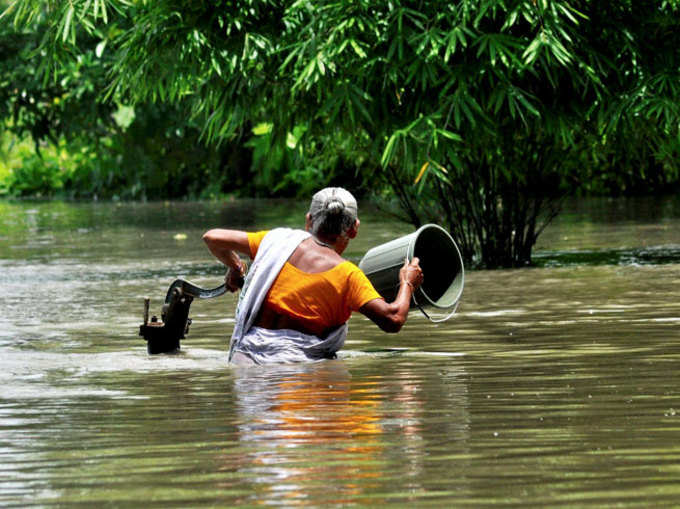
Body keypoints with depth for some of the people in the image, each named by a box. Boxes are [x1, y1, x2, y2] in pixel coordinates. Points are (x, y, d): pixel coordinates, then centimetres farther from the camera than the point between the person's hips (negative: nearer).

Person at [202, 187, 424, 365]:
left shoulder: (280, 240, 13)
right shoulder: (347, 274, 1)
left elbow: (212, 237, 19)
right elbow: (393, 320, -5)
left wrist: (234, 267, 40)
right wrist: (407, 284, 16)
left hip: (246, 354, 4)